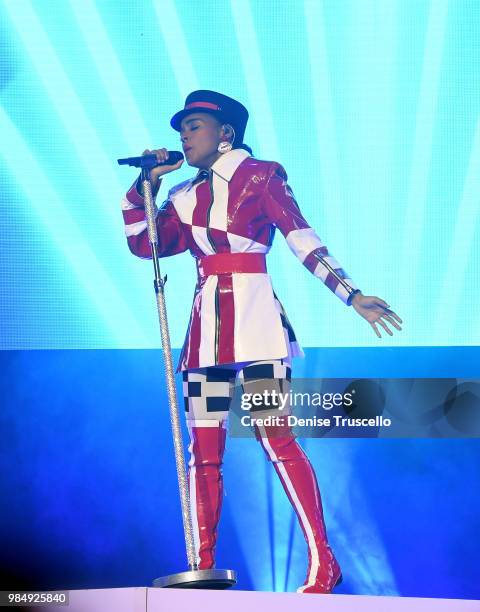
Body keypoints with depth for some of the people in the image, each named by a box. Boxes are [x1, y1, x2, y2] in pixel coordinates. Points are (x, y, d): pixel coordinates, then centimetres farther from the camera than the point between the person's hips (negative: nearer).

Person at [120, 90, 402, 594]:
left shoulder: (260, 175, 3)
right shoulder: (186, 197, 18)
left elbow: (302, 239, -5)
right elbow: (140, 242, 18)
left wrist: (352, 295, -14)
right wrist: (146, 183, 13)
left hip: (254, 317, -6)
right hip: (206, 324, 6)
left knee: (274, 436, -13)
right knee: (203, 452, 3)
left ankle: (322, 565, -10)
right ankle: (201, 569, 9)